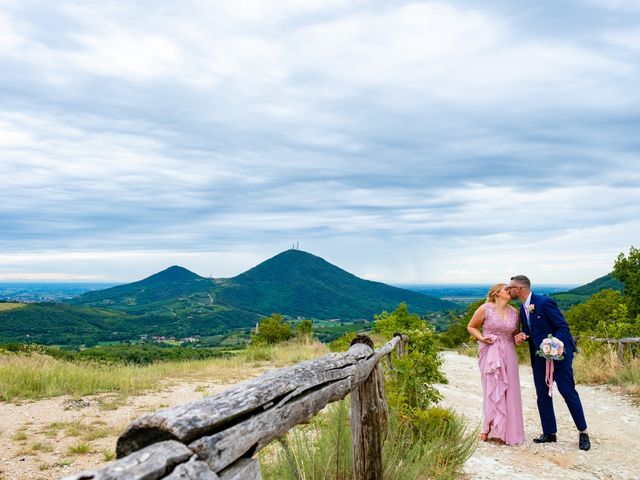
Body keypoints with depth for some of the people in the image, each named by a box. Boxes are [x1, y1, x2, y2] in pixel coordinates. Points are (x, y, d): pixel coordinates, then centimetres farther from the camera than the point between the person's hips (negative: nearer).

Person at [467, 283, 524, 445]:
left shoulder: (514, 312, 9)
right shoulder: (485, 309, -5)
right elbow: (471, 326, 4)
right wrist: (482, 338, -12)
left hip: (509, 354, 4)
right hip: (490, 354, -4)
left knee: (509, 392, 4)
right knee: (492, 390, -3)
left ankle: (507, 431, 14)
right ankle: (490, 429, 9)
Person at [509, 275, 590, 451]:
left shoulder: (545, 302, -19)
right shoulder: (522, 308, 6)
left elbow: (563, 327, -18)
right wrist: (522, 336, -5)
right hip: (539, 357, 8)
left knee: (568, 392, 0)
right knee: (542, 395, 9)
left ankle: (583, 432, 14)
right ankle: (549, 433, 20)